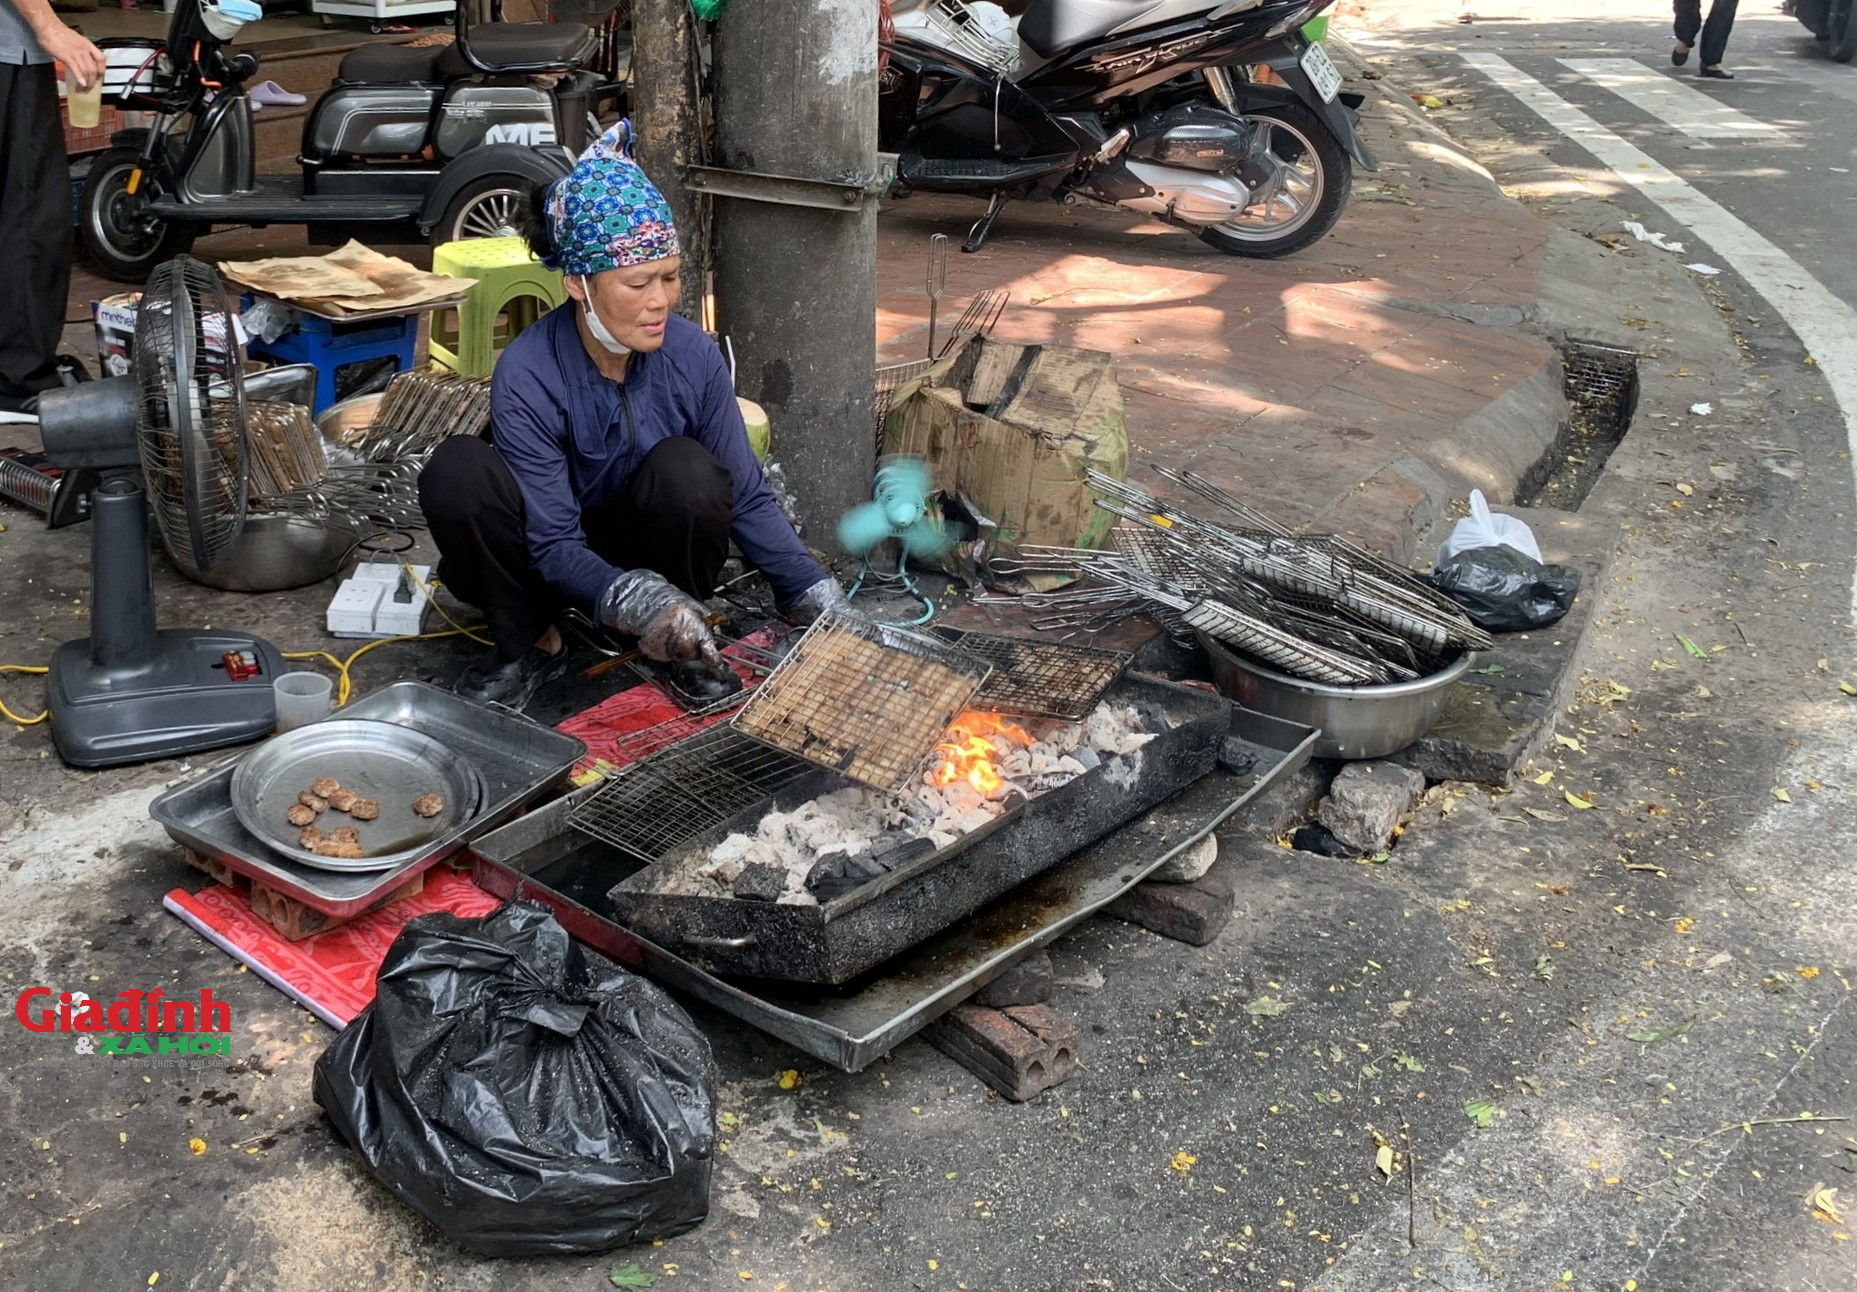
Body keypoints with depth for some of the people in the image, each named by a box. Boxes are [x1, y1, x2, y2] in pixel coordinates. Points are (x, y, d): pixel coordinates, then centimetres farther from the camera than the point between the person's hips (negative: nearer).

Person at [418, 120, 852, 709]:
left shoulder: (693, 354, -16)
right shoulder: (527, 375, -25)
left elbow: (746, 496, -9)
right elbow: (554, 545, -25)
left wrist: (819, 599, -18)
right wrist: (632, 599, -45)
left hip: (651, 543, 2)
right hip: (566, 559, -1)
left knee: (686, 469, -31)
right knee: (456, 471, -30)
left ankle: (685, 646, -8)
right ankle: (530, 644, -8)